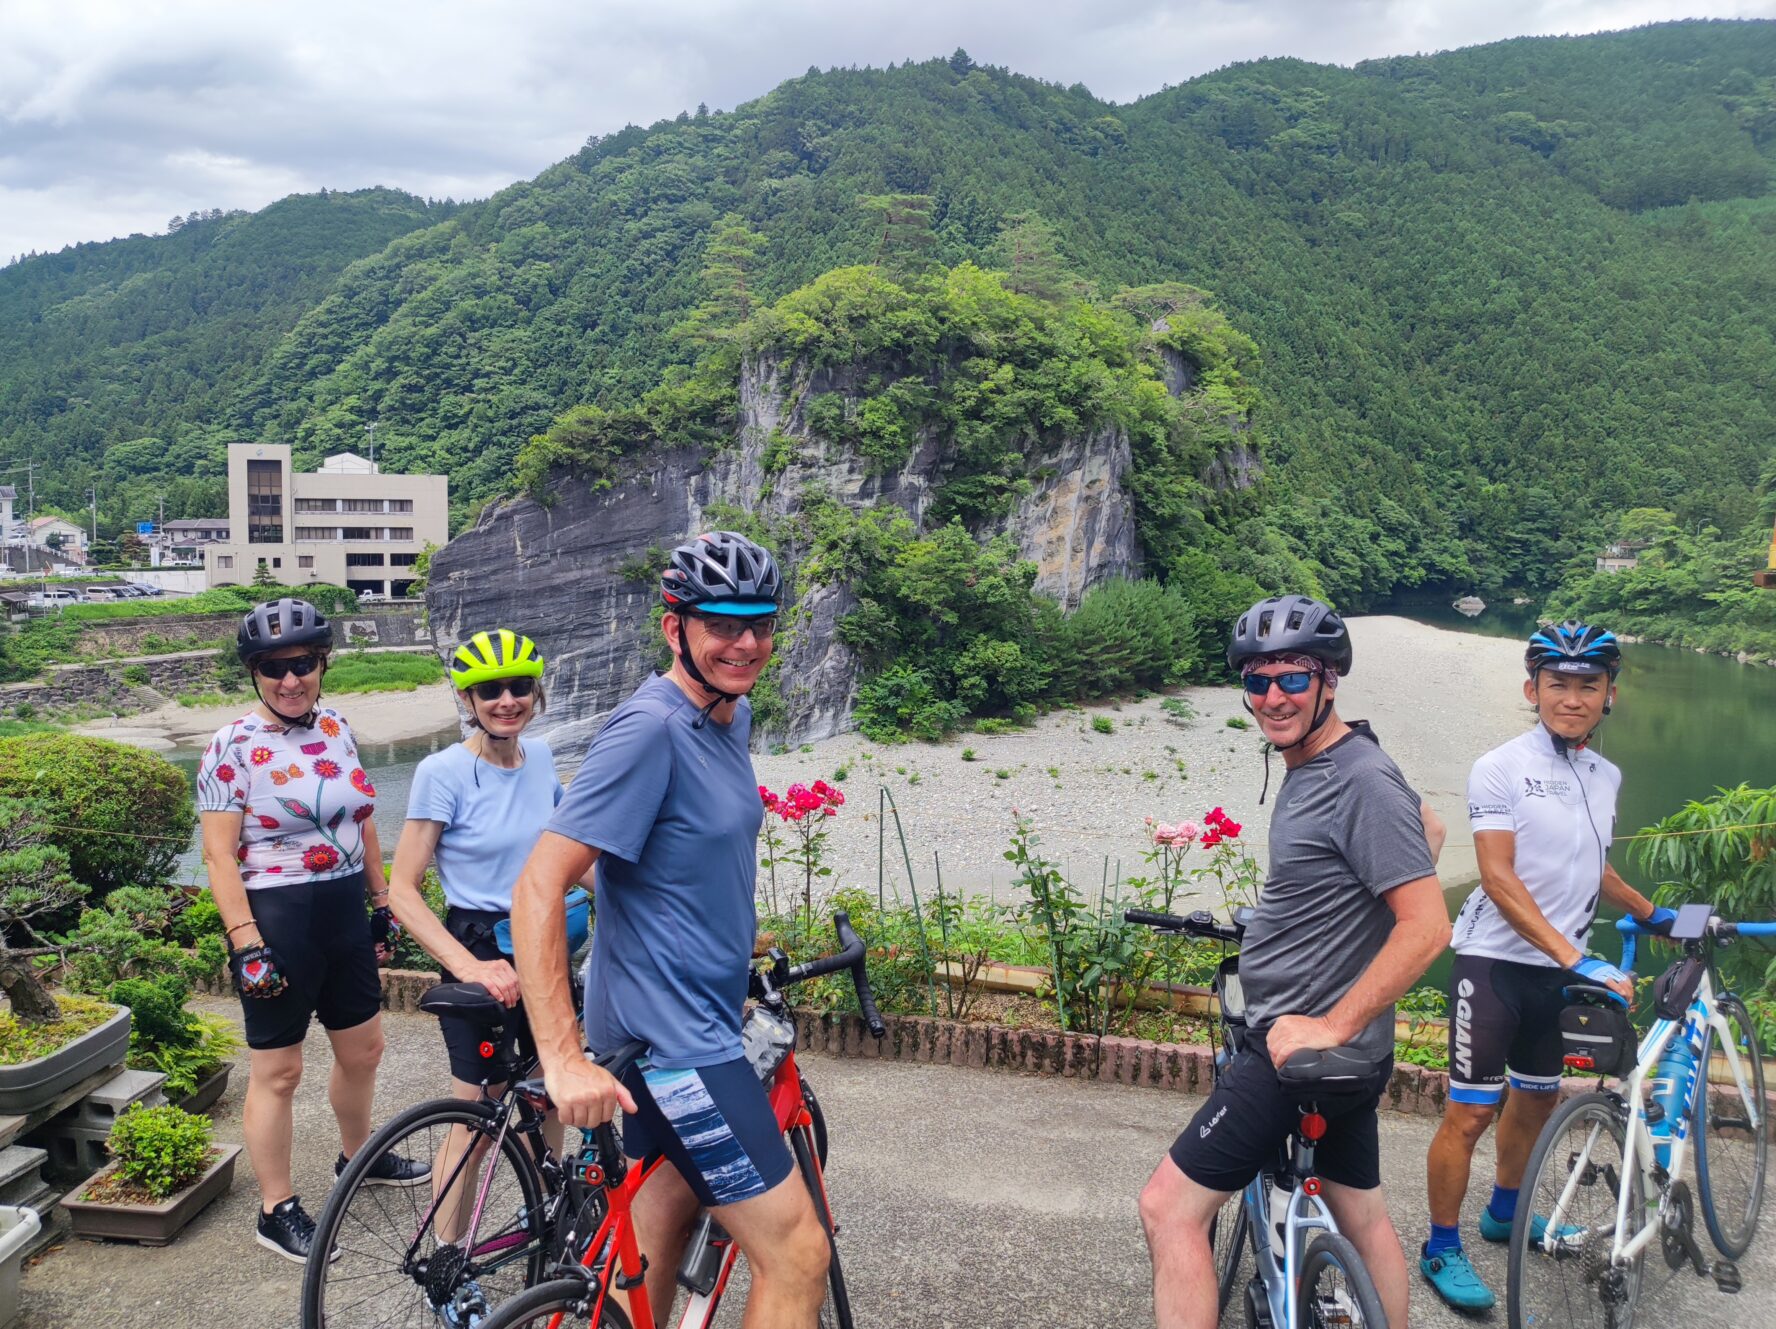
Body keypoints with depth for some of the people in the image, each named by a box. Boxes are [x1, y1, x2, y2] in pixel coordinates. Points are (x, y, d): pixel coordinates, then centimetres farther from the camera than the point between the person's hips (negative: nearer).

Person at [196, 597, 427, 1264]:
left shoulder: (336, 728, 5)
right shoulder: (233, 745, -12)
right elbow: (220, 855, -14)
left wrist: (383, 903, 14)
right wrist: (247, 946, -19)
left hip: (344, 913, 6)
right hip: (277, 920, -6)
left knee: (363, 1047, 19)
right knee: (278, 1071, 5)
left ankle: (357, 1156, 43)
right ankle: (278, 1209, 20)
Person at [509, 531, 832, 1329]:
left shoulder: (733, 715, 6)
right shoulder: (651, 728, -21)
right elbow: (538, 886, -26)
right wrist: (563, 1060, -30)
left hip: (695, 1018, 9)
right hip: (670, 1035, -9)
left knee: (646, 1263, 20)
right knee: (797, 1255, -5)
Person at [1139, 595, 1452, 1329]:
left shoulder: (1361, 781, -21)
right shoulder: (1309, 762, 8)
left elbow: (1427, 927, -25)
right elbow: (1423, 823, 26)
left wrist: (1330, 1027, -24)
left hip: (1301, 1044, -10)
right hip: (1326, 1040, 10)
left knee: (1170, 1206, -5)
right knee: (1361, 1215, 21)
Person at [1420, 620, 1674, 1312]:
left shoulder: (1606, 776, 8)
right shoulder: (1500, 769, -14)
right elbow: (1499, 878, -20)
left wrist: (1652, 913, 28)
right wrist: (1578, 957, -26)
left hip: (1561, 967, 7)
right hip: (1495, 961, -7)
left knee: (1537, 1096, 20)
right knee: (1470, 1112, -4)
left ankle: (1504, 1213, 40)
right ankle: (1442, 1250, 10)